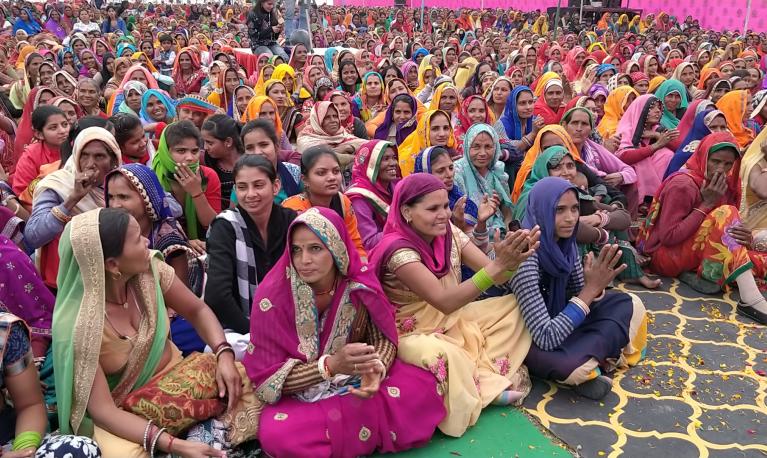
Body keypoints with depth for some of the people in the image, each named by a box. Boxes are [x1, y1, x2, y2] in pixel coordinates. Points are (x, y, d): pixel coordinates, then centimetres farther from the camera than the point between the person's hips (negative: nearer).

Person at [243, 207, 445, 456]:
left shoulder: (359, 281, -14)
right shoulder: (273, 296, -21)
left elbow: (384, 336, -3)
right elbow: (267, 378, -18)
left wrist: (376, 369, -27)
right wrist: (331, 364, -33)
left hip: (358, 380, 3)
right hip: (299, 395, -2)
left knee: (424, 385, -18)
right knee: (277, 434, -33)